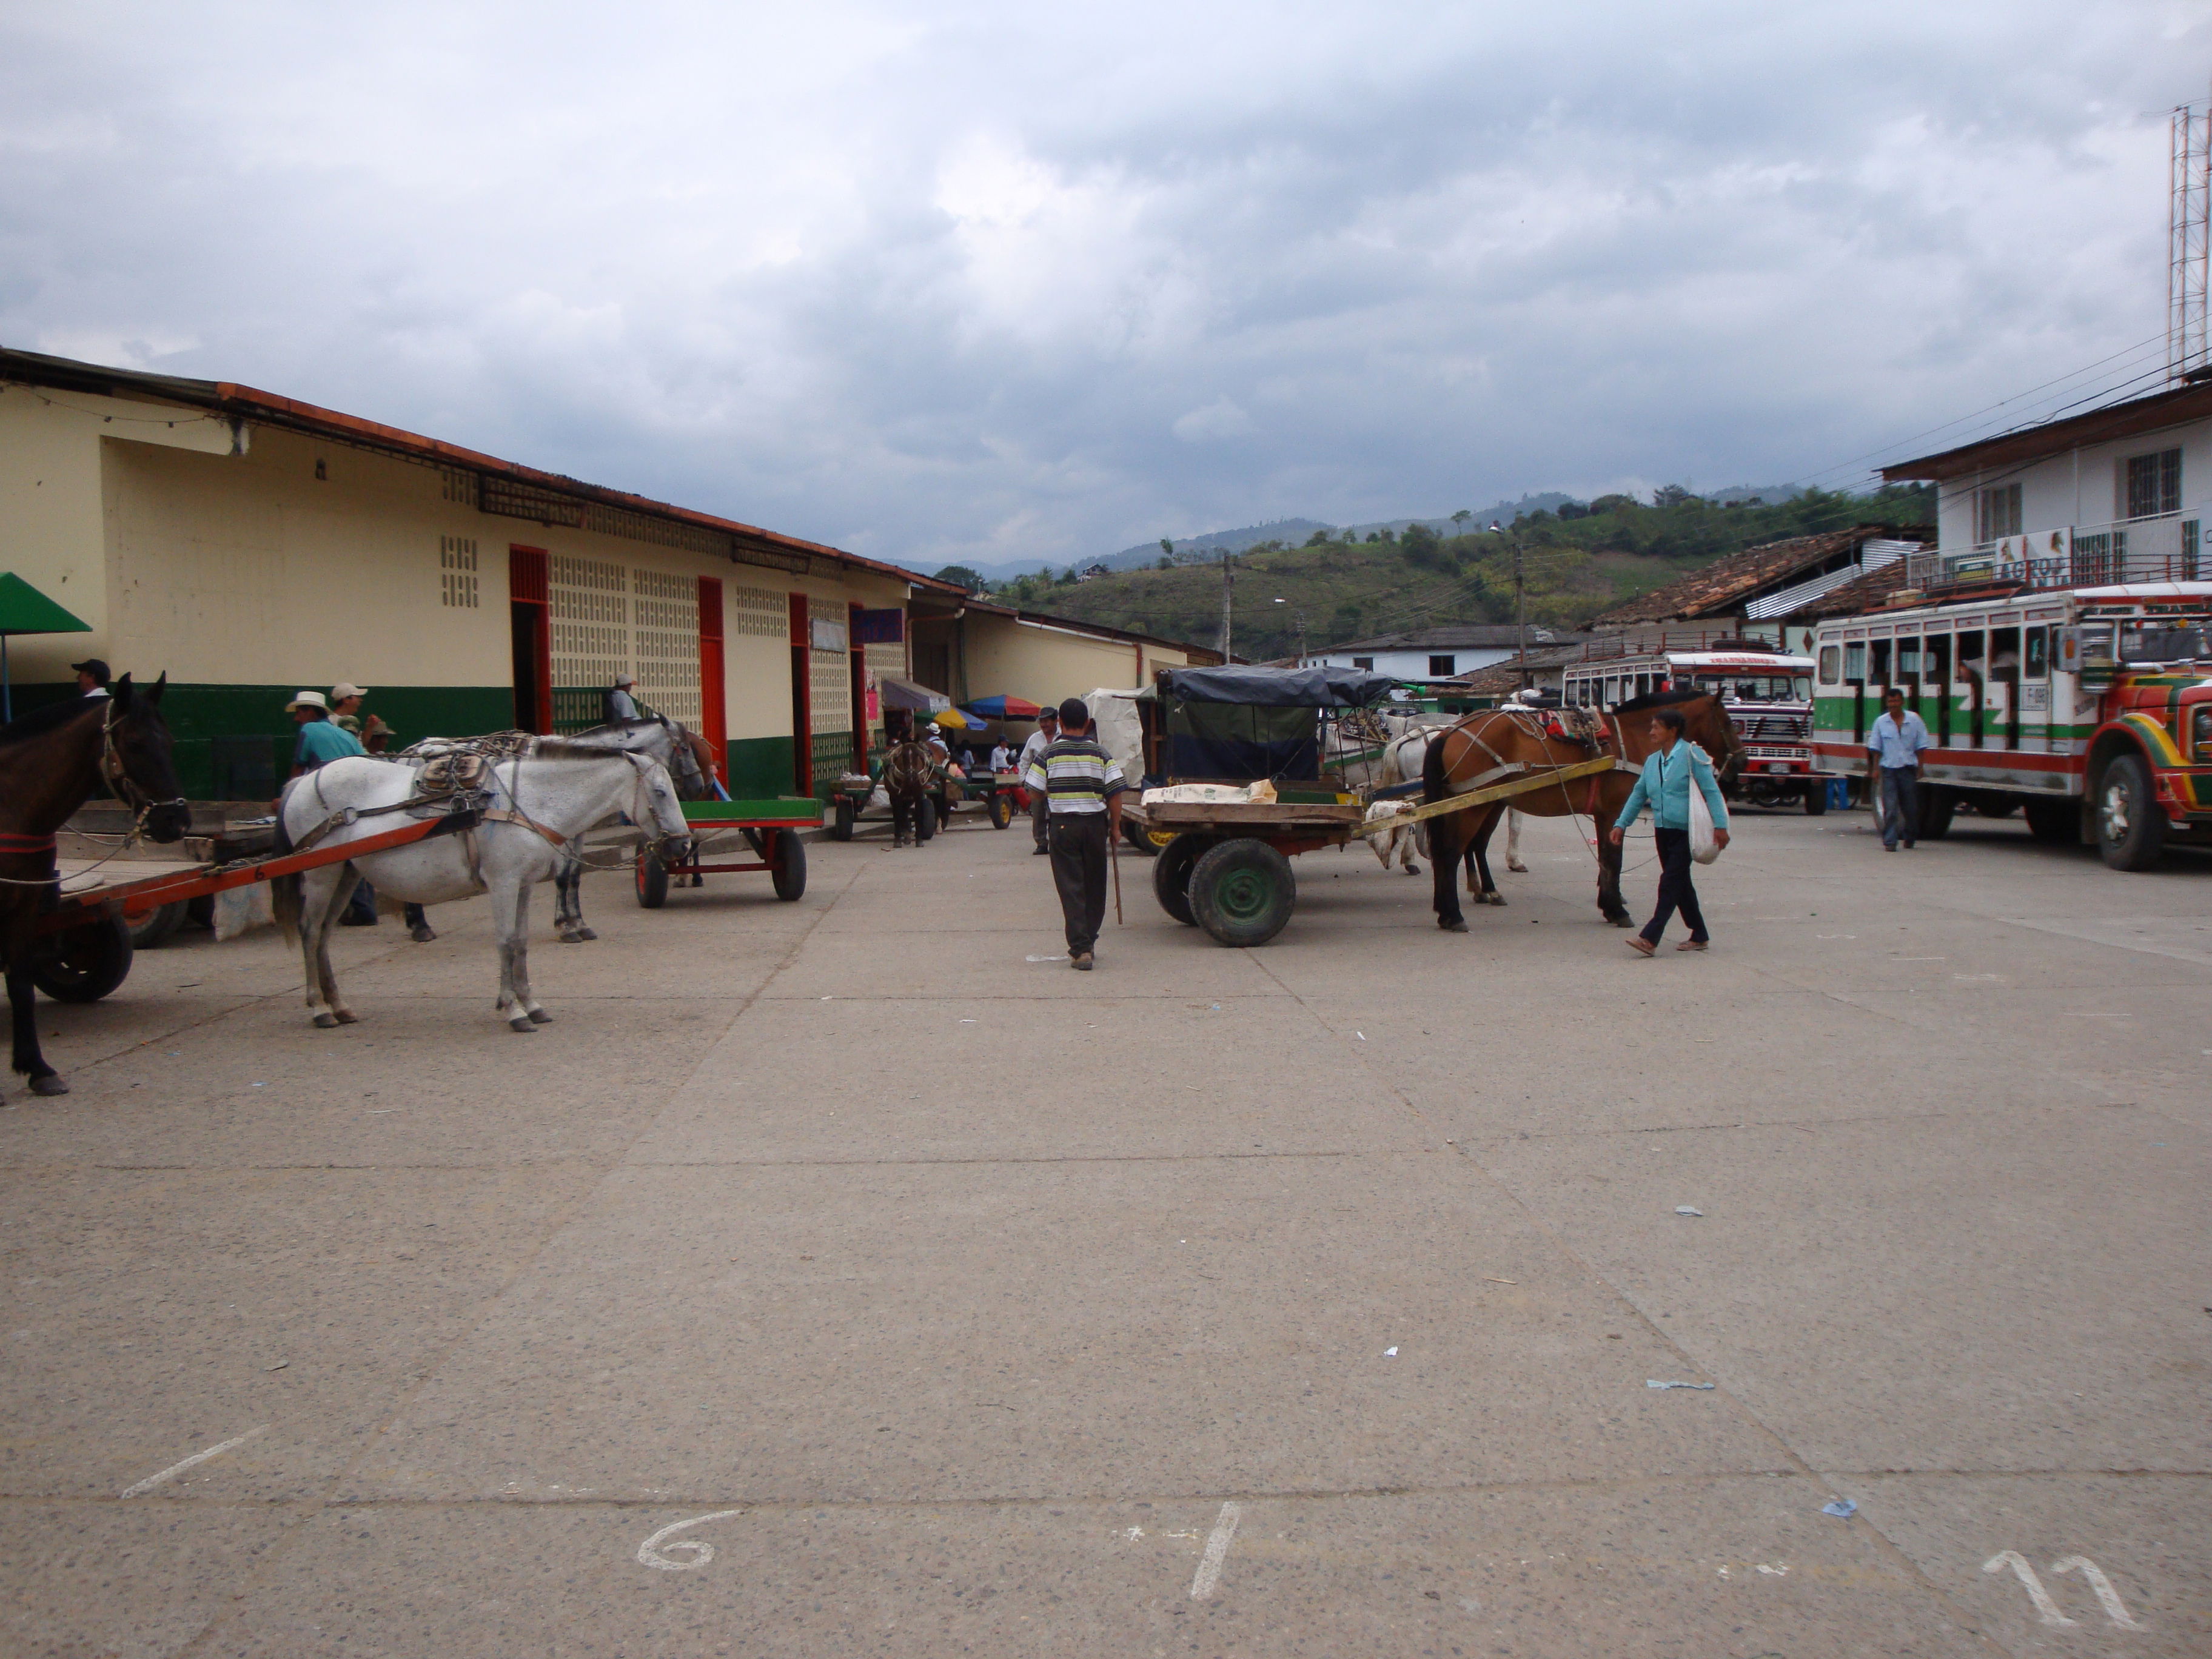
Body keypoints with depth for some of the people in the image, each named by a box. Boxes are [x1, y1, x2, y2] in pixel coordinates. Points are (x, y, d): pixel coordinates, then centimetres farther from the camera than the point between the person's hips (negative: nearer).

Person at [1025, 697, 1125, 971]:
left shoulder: (1049, 755, -4)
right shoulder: (1101, 755, -3)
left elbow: (1036, 792, -2)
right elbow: (1115, 793, -6)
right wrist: (1115, 825, 5)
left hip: (1062, 825, -1)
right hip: (1094, 824, 1)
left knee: (1071, 887, -1)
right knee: (1095, 885, 15)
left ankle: (1080, 949, -8)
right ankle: (1089, 942, 26)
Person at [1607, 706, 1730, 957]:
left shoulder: (1691, 755, -8)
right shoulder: (1652, 760, 12)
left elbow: (1711, 791, -11)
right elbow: (1639, 794, 18)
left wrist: (1720, 825, -17)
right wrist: (1621, 824, 12)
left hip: (1687, 831, -7)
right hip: (1663, 831, 7)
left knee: (1670, 883, -11)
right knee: (1680, 884, 12)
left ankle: (1650, 939, -17)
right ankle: (1700, 936, 24)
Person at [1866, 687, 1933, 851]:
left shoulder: (1915, 720, 2)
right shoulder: (1881, 722, 4)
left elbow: (1920, 747, 6)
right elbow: (1875, 748, 8)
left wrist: (1920, 768, 3)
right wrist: (1875, 768, 2)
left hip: (1908, 768, 1)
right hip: (1888, 769, -1)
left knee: (1911, 807, 7)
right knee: (1890, 807, -7)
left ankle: (1909, 837, 27)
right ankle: (1889, 842, -6)